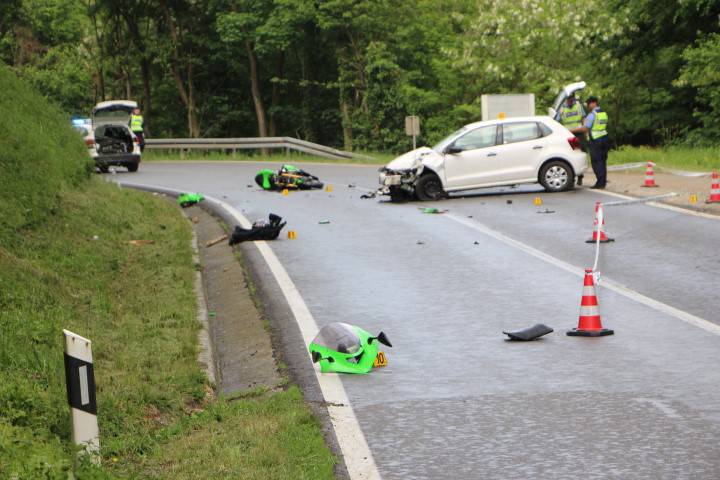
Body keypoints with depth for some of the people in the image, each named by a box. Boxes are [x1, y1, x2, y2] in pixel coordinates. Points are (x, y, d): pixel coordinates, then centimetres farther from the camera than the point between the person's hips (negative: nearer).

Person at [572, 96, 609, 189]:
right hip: (604, 138, 8)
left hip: (596, 141, -8)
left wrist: (572, 130, -7)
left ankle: (600, 182, -8)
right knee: (602, 161, 11)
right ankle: (603, 182, 12)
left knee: (596, 162, -5)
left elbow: (585, 129, -15)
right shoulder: (604, 113, 14)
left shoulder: (592, 114, -12)